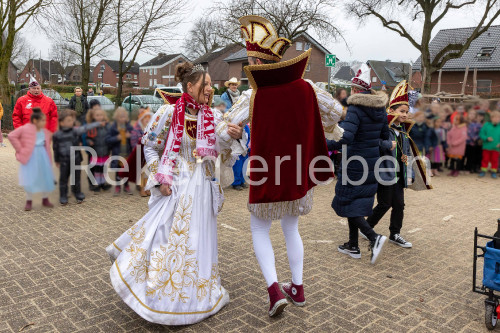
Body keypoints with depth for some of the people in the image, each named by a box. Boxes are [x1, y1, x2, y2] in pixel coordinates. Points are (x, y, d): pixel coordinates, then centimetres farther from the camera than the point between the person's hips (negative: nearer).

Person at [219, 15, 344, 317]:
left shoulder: (252, 96, -17)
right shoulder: (306, 88, -8)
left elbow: (224, 132, -14)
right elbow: (336, 111, 4)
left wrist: (238, 147, 7)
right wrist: (331, 131, 24)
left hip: (266, 176, -4)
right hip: (297, 175, 4)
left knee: (260, 231, 16)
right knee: (291, 229, 21)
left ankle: (275, 290, 4)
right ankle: (298, 289, 31)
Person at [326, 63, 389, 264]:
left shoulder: (355, 108, -17)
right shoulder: (380, 109, 8)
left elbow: (346, 137, -30)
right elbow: (385, 136, 15)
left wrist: (323, 146, -22)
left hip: (354, 164, -8)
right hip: (371, 163, 8)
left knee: (348, 204, 3)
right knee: (359, 202, 16)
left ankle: (374, 237, -11)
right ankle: (353, 246, 23)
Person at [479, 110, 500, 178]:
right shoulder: (486, 125, -5)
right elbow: (481, 134, -2)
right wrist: (487, 138, -18)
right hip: (486, 146, 0)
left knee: (494, 160, 10)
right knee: (485, 159, 10)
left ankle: (494, 172, 22)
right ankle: (483, 171, 21)